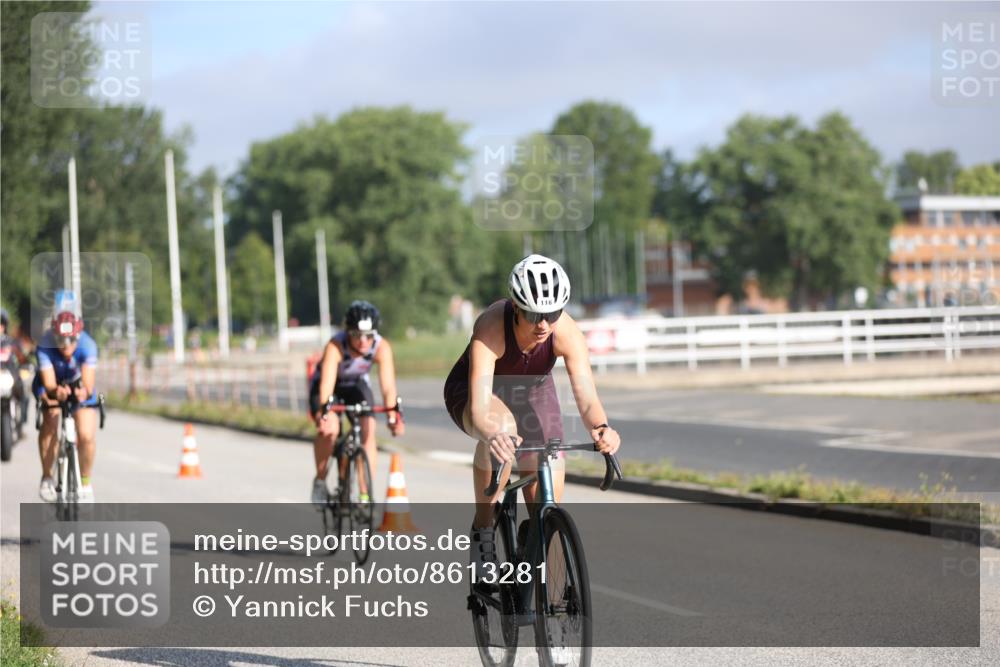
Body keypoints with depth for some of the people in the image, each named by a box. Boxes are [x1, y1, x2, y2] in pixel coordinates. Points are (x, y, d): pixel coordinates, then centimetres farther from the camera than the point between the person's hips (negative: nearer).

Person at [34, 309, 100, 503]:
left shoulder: (87, 345, -33)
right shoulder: (45, 345, -34)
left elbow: (89, 382, -42)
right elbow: (49, 383, -40)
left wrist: (85, 392, -65)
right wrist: (55, 391, -63)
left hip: (78, 385, 1)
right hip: (52, 385, 0)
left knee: (86, 436, -14)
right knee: (50, 422, -28)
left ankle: (85, 482, 11)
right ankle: (47, 477, -11)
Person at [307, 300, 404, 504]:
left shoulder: (382, 347, -30)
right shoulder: (335, 346, -37)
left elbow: (388, 385, -36)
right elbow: (327, 384, -45)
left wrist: (392, 416, -50)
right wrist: (323, 414, -59)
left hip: (356, 385, 3)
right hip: (331, 384, -3)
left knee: (368, 430, -17)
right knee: (329, 428, -28)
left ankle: (366, 494, -8)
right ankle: (320, 480, -5)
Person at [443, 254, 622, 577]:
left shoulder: (567, 332, -31)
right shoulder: (490, 328, -38)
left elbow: (586, 396, -39)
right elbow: (480, 409, -47)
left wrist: (601, 428, -61)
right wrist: (492, 436, -69)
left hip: (532, 393, 3)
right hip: (472, 391, -3)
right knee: (504, 424, -40)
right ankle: (482, 531, -23)